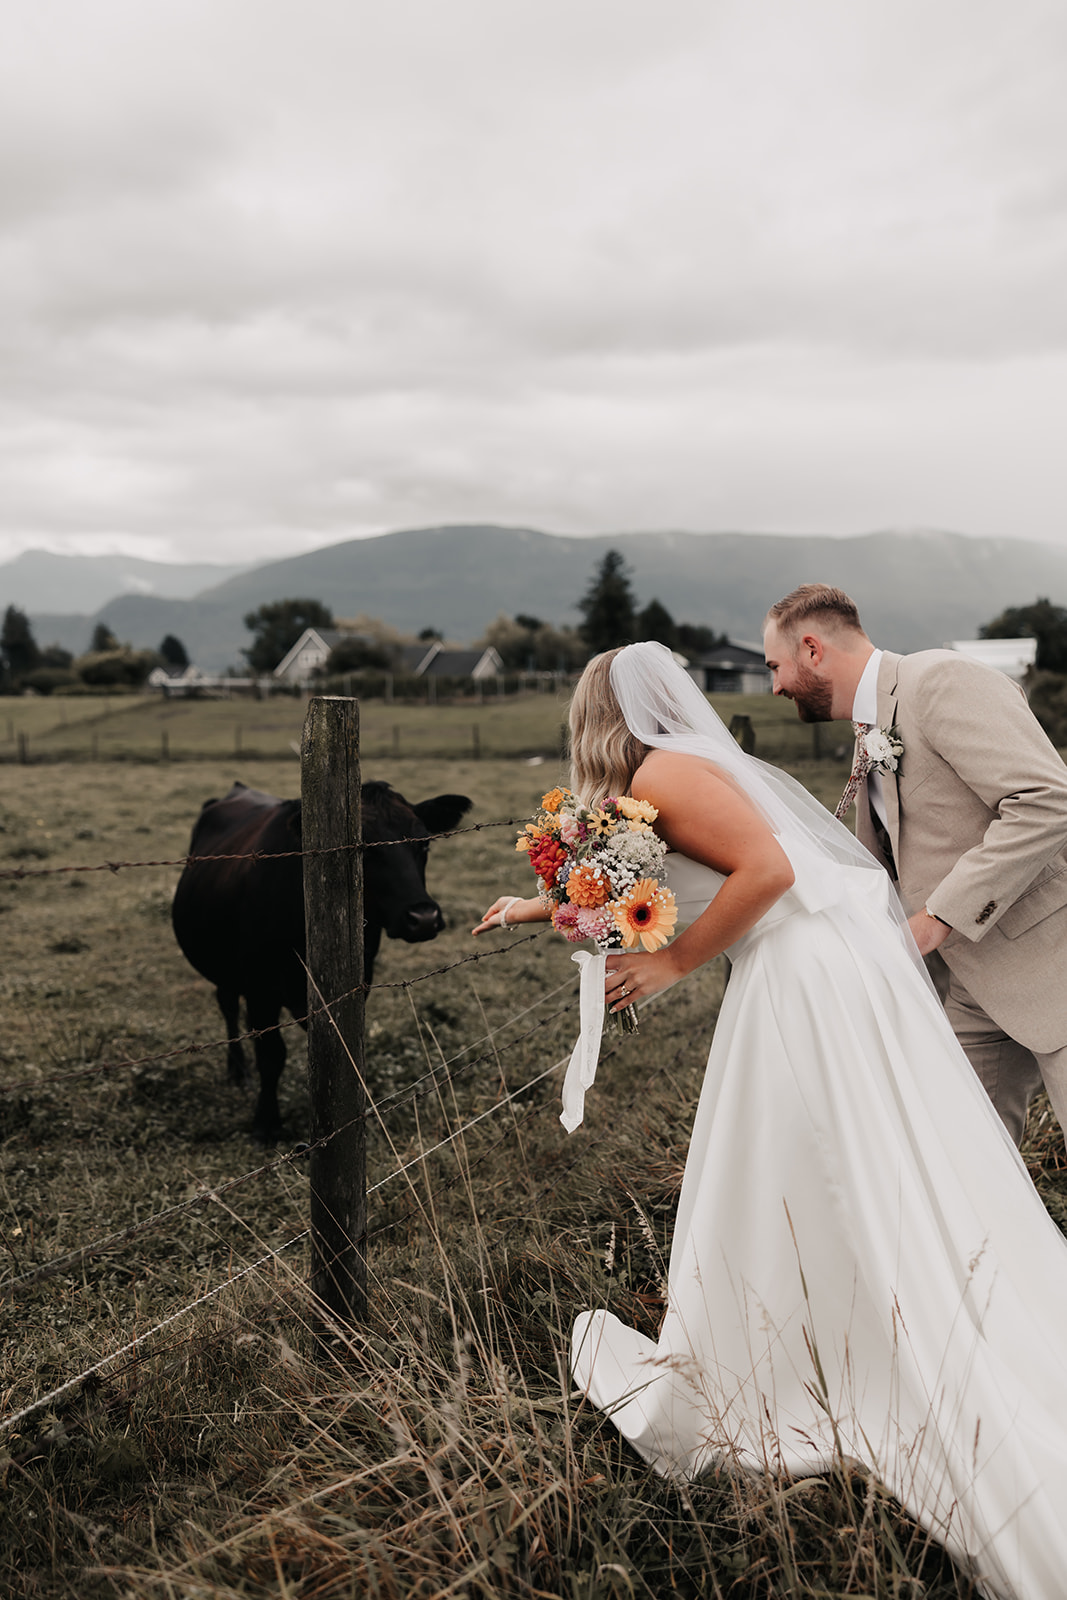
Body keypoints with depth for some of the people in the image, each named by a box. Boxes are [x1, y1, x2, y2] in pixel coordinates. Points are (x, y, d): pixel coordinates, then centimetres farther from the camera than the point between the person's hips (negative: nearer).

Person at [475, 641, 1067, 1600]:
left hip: (807, 975, -9)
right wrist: (536, 908, 46)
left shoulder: (659, 771, -7)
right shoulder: (698, 766, 22)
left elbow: (767, 870, -20)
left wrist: (674, 964, -10)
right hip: (839, 969, 9)